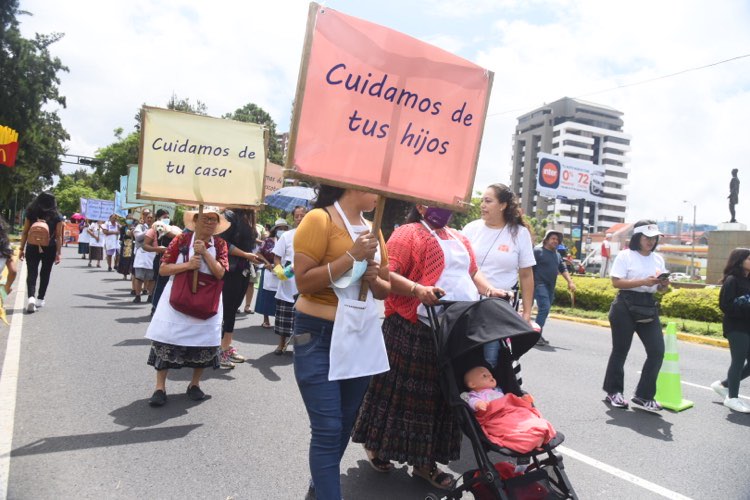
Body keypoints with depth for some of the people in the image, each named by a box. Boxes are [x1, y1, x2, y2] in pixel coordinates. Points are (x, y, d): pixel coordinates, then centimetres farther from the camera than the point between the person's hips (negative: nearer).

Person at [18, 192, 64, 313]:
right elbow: (58, 236, -4)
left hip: (32, 248, 0)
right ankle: (40, 299, 20)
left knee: (31, 273, 0)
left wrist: (22, 249, 6)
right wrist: (58, 253, -2)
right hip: (50, 249, 0)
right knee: (45, 274, 13)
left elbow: (25, 233, 1)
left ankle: (31, 297, -21)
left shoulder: (31, 214, 1)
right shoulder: (57, 217, -2)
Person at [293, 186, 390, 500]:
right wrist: (352, 256, -22)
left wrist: (375, 278, -8)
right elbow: (303, 281, -18)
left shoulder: (372, 229, 9)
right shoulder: (320, 219, -11)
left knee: (344, 425, 17)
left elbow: (386, 289, 14)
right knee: (327, 430, -7)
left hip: (362, 337, 7)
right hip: (320, 336, -7)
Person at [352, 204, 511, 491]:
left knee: (440, 396, 12)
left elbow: (473, 273, 25)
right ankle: (377, 446, 27)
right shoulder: (408, 233, -6)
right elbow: (388, 274, -15)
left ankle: (425, 461, 25)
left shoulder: (459, 239, 19)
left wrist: (490, 291, 7)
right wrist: (417, 289, -29)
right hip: (414, 331, -7)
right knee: (403, 393, 4)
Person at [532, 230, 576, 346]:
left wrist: (570, 281, 5)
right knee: (544, 308, -18)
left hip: (551, 287, 8)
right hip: (540, 285, -7)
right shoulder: (537, 251, -5)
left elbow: (563, 269, 19)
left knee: (544, 310, 8)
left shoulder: (557, 255, 18)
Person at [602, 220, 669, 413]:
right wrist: (643, 282, -22)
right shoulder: (625, 256, -5)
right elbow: (616, 282, -14)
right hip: (626, 305, -6)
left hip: (649, 306, 6)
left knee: (657, 351, -2)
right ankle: (613, 391, 23)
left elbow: (660, 289, 17)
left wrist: (664, 284, -6)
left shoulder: (658, 259, 13)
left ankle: (643, 396, 8)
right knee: (620, 350, 5)